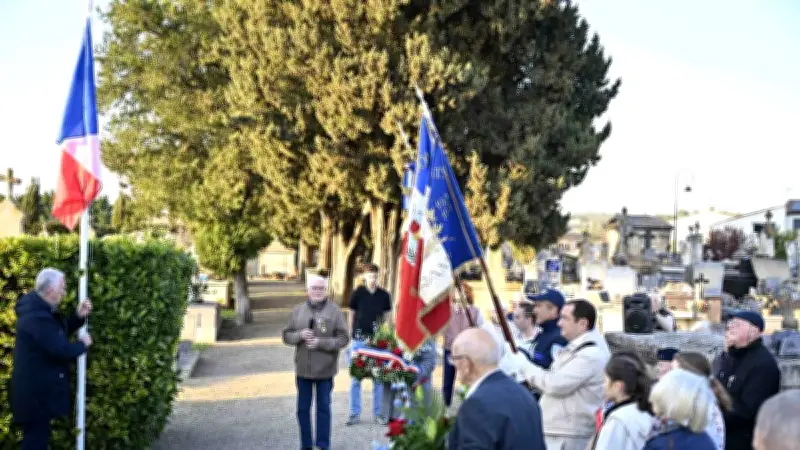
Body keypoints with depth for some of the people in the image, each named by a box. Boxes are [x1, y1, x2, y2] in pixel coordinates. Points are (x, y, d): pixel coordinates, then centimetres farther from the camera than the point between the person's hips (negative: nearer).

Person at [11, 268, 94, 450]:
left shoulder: (39, 308, 7)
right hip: (36, 393, -11)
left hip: (37, 390, 11)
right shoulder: (38, 317, -28)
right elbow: (63, 351, -27)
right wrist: (83, 344, -9)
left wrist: (79, 316, 5)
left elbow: (60, 331, 20)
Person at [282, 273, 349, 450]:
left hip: (325, 369, -3)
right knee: (303, 408, 10)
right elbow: (286, 336, 5)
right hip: (303, 368, 3)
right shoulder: (298, 310, 3)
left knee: (323, 407, 8)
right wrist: (300, 335, -15)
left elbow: (343, 339, -9)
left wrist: (320, 342, -20)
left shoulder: (335, 311, -6)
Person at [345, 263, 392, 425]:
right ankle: (355, 413, 13)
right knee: (356, 379, 5)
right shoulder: (357, 294, -3)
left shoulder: (384, 295, 1)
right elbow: (351, 316, 4)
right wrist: (350, 338, 3)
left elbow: (386, 317, 10)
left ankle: (378, 412, 17)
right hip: (359, 340, -1)